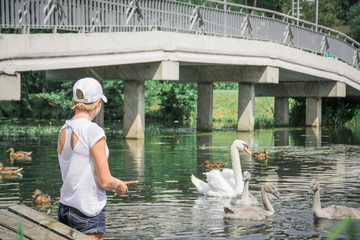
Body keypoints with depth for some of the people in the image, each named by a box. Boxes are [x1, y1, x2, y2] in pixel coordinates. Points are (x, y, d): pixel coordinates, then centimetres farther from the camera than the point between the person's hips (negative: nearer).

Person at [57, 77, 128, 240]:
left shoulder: (63, 131, 6)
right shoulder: (93, 132, -16)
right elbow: (106, 181, -16)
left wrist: (113, 184, 21)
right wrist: (120, 185, 5)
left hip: (65, 208, 7)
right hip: (88, 214, -7)